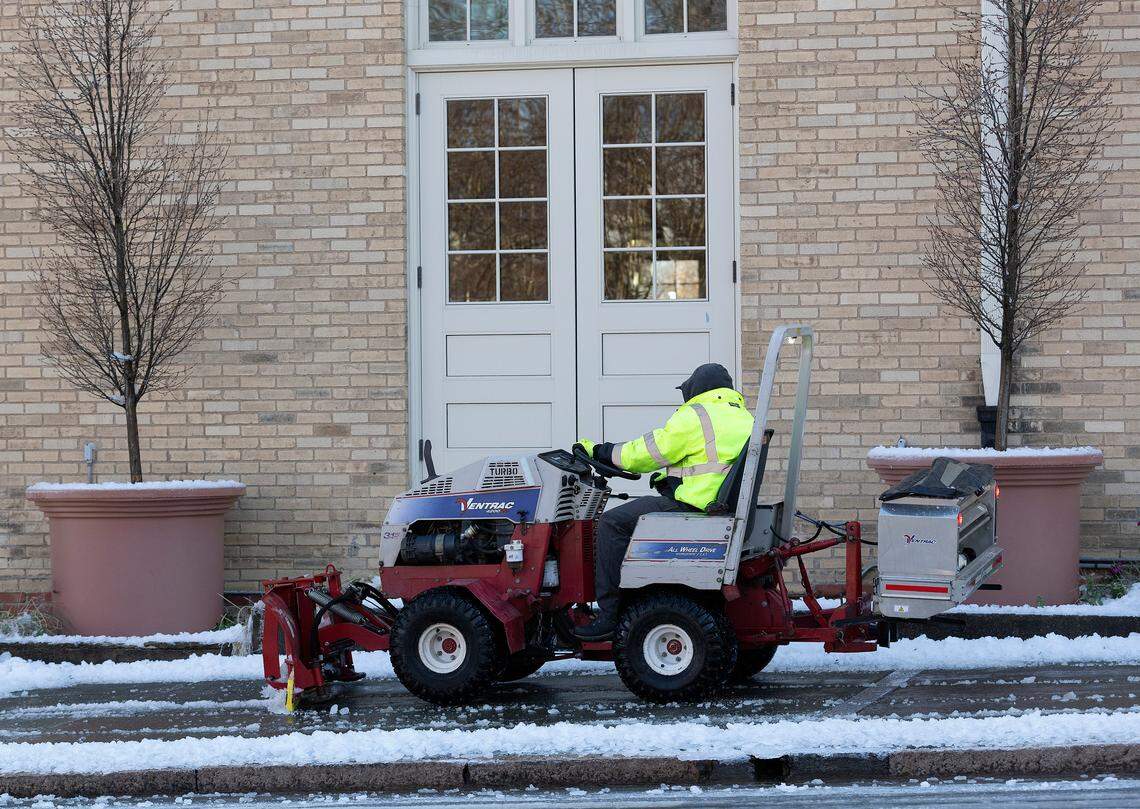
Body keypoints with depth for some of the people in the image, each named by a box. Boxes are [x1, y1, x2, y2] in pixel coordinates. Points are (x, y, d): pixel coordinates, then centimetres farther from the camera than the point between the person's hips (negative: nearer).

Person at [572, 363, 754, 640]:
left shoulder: (694, 417, -9)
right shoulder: (744, 417, 18)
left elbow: (646, 454, -6)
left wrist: (599, 451, 6)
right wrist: (669, 476, 27)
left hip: (693, 507, -10)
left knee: (613, 523, -7)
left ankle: (608, 615, -13)